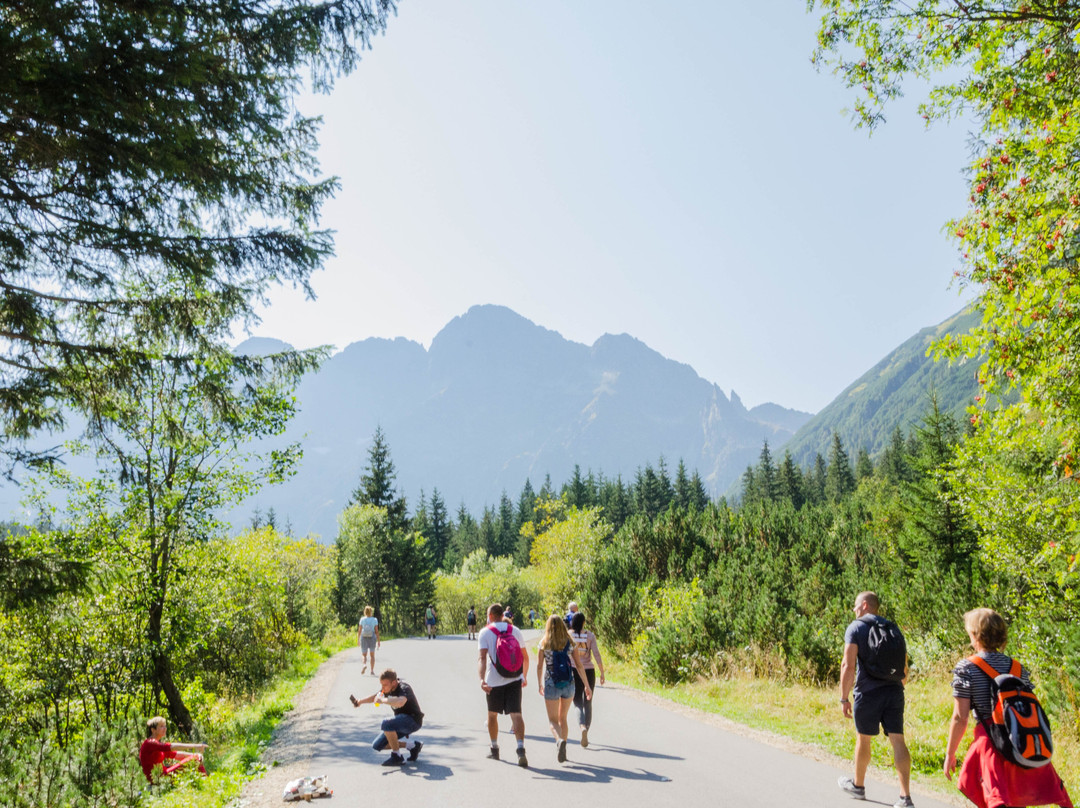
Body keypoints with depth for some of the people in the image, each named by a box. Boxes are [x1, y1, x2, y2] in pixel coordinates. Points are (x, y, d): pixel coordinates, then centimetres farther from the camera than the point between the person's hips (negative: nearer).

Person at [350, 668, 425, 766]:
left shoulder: (404, 689, -26)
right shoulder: (387, 688, -1)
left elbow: (400, 703, -50)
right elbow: (376, 696, 21)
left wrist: (382, 700, -38)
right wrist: (360, 701, 8)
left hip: (413, 721, -9)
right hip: (401, 722, 9)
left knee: (386, 723, -33)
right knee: (377, 745, 6)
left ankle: (397, 757, -16)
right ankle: (412, 745, 13)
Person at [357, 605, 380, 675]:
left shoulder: (362, 619, -2)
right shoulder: (374, 620, -4)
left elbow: (359, 631, -2)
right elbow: (376, 631, -6)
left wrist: (358, 640, 9)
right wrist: (379, 641, -1)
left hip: (363, 638, 0)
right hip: (372, 638, 0)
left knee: (364, 655, 10)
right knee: (372, 655, 15)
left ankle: (365, 664, -20)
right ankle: (372, 671, 11)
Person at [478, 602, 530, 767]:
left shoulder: (485, 632, -2)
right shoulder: (515, 630, 8)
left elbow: (483, 657, -15)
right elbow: (525, 657, 12)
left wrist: (482, 679, -23)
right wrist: (525, 676, 24)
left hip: (494, 681, -2)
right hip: (514, 680, 2)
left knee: (492, 714, 18)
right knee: (516, 714, -5)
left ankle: (494, 748, 28)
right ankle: (520, 749, -23)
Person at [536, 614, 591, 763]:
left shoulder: (544, 643, -2)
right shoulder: (569, 643, 1)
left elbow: (539, 666, -1)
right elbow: (579, 666, 1)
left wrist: (540, 685, 12)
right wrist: (587, 686, 6)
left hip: (551, 684, -2)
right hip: (568, 684, 3)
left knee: (553, 720, 4)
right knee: (563, 718, 19)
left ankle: (560, 740, -25)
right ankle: (562, 751, 24)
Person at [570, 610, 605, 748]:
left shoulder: (567, 635, -4)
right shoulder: (590, 635, -4)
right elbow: (596, 655, -8)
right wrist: (602, 672, -2)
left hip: (574, 672, -1)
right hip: (589, 671, 1)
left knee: (578, 703, 5)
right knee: (588, 704, 15)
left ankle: (582, 727, -24)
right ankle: (585, 736, 16)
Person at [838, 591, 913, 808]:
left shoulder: (856, 628, -5)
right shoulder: (893, 628, 12)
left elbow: (848, 665, -14)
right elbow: (904, 666, 15)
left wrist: (844, 698, -10)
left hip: (868, 692, -4)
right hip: (894, 692, 4)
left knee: (863, 739, 12)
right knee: (898, 740, 3)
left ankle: (858, 785, 29)